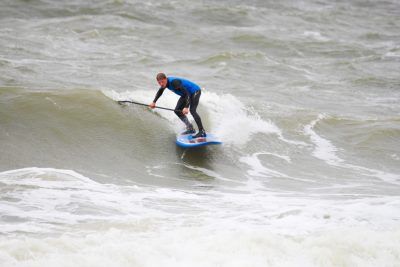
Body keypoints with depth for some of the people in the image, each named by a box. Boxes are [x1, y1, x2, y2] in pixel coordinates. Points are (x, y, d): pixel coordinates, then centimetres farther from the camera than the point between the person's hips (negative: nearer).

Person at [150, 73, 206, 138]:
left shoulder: (174, 82, -34)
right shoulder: (166, 82, -7)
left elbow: (187, 93, -38)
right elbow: (160, 92, 17)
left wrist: (186, 107, -46)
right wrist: (154, 102, 14)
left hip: (195, 91, -10)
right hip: (186, 93, 10)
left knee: (192, 110, -25)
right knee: (177, 110, 6)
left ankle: (202, 132, -23)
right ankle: (190, 129, 13)